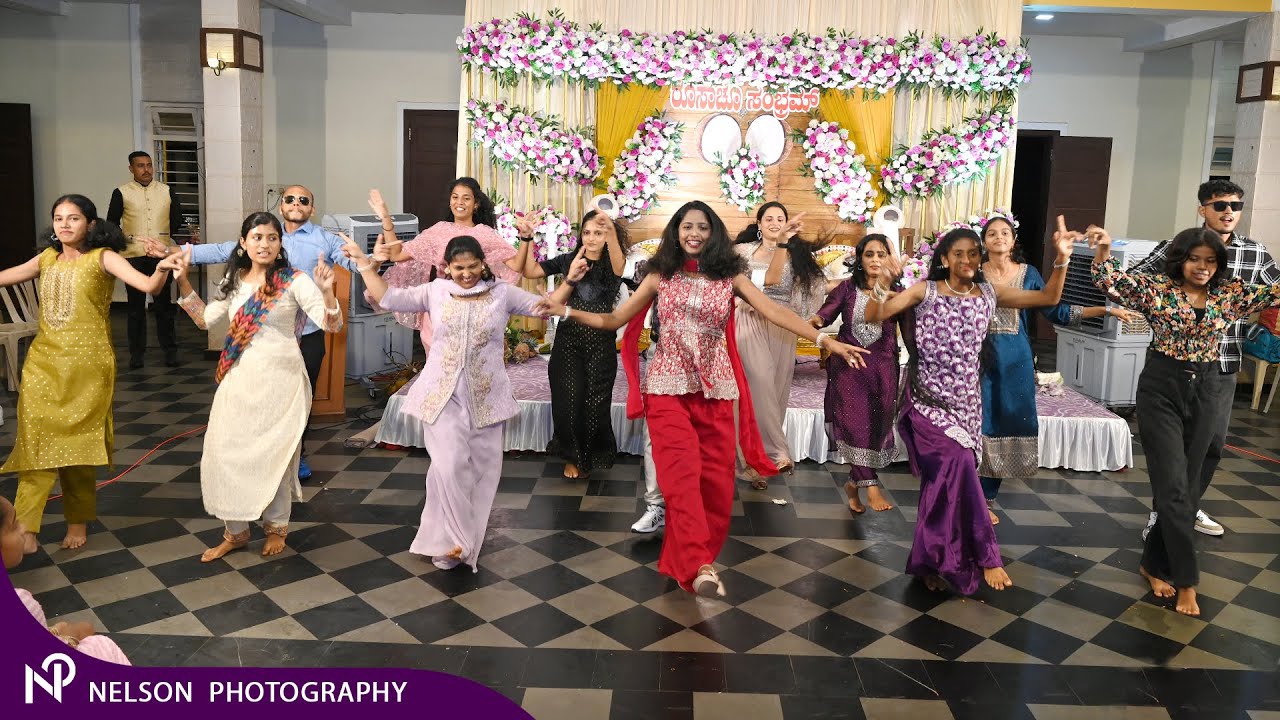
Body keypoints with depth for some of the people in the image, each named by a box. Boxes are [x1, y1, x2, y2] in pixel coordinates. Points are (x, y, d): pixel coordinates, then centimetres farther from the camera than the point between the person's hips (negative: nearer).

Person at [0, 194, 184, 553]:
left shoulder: (103, 257, -5)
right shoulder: (47, 258, 10)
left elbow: (147, 285, -19)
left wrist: (162, 270, -40)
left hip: (87, 365, -4)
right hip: (43, 362, 4)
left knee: (78, 444, 4)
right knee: (36, 441, -3)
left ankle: (78, 520, 19)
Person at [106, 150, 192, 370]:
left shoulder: (167, 191, 8)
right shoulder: (121, 193, 3)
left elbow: (177, 219, 16)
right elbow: (112, 224, 6)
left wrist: (166, 237, 10)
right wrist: (126, 241, -1)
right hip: (133, 256, -1)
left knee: (163, 304, 4)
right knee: (136, 306, 5)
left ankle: (170, 350, 10)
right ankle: (137, 352, 11)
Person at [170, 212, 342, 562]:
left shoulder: (294, 281, -8)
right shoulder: (234, 282, 9)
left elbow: (331, 325, -14)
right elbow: (206, 320, 19)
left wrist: (326, 291, -33)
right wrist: (182, 282, 11)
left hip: (279, 379, -5)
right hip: (239, 378, 5)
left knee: (273, 453, 5)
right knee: (226, 451, 5)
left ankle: (276, 527, 26)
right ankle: (235, 532, 21)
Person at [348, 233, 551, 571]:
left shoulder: (502, 293, 4)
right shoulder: (435, 291, 5)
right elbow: (388, 299, 4)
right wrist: (367, 265, -2)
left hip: (485, 396, 1)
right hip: (443, 394, -1)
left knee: (482, 467, 5)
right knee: (450, 465, -14)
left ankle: (452, 541, 20)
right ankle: (455, 540, 0)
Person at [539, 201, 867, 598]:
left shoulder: (730, 276, 4)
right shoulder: (659, 276, 6)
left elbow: (775, 312, -5)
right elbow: (614, 319, 8)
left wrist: (826, 340, -15)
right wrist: (568, 311, -3)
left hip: (715, 389, 1)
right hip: (668, 387, -1)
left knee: (715, 479, 2)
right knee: (682, 473, -14)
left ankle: (686, 559, 19)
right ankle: (700, 565, -18)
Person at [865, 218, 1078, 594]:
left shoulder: (989, 293, 5)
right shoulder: (925, 291, -5)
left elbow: (1048, 298, 4)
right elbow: (873, 316, -10)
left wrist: (1062, 259, -9)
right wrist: (883, 281, -27)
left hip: (965, 402, 4)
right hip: (929, 402, -4)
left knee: (944, 479, 8)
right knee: (958, 467, -19)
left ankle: (931, 559, 25)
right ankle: (985, 556, -6)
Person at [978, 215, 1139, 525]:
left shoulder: (1028, 273, 6)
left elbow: (1056, 311, 7)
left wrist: (1107, 310, 4)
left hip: (1015, 361, 2)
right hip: (981, 357, -2)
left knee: (1008, 423, 2)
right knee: (978, 422, -4)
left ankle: (986, 499, 14)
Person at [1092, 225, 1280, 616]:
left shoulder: (1230, 294, 4)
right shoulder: (1157, 288, -6)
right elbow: (1114, 280, -16)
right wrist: (1103, 251, -34)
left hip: (1206, 393, 4)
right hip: (1161, 390, -4)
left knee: (1187, 485, 9)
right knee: (1173, 486, -5)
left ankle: (1156, 564, 24)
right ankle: (1186, 578, 3)